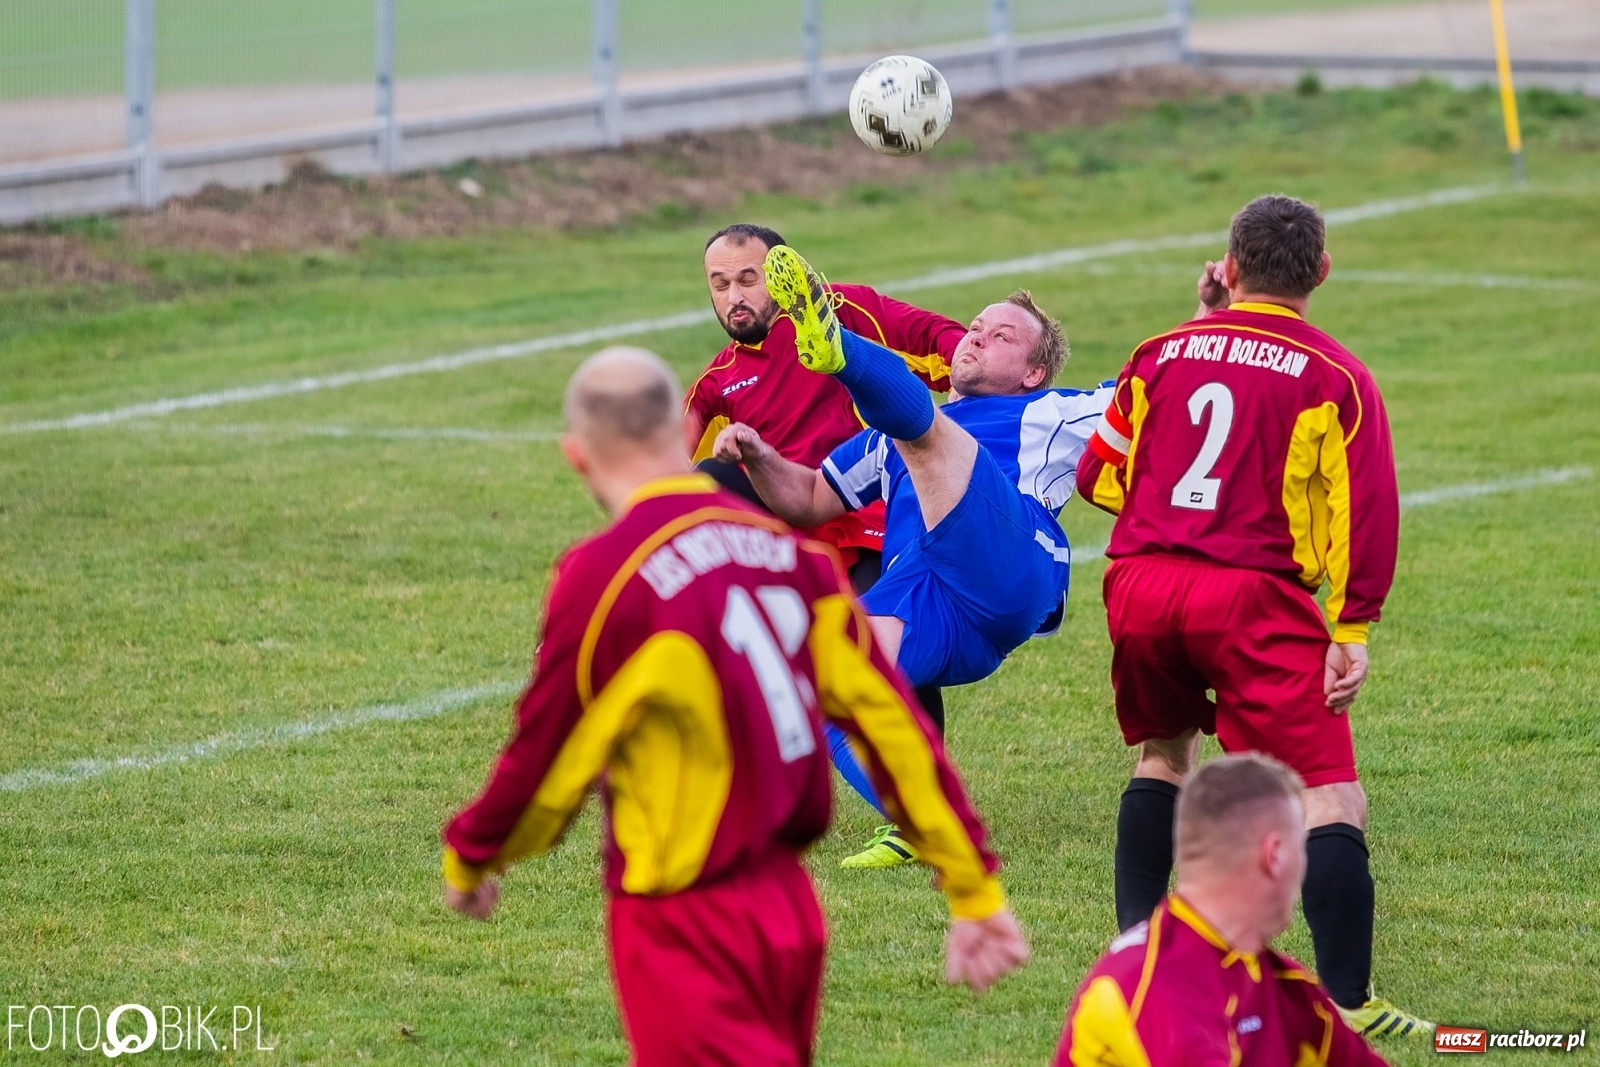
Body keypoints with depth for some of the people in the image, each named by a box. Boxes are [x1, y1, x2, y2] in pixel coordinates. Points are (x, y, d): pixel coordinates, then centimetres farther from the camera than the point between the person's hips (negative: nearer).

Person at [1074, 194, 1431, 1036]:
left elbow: (1098, 474, 21)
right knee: (1329, 794, -4)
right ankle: (1347, 1002, -14)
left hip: (1138, 587, 5)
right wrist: (1352, 632, -3)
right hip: (1251, 596, -4)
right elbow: (1367, 511, -6)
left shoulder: (1165, 351, 12)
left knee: (1163, 755, 28)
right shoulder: (1334, 376, 3)